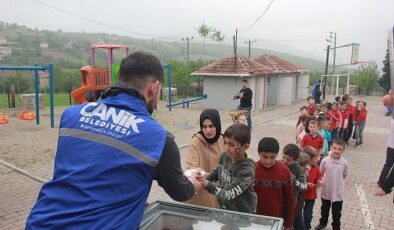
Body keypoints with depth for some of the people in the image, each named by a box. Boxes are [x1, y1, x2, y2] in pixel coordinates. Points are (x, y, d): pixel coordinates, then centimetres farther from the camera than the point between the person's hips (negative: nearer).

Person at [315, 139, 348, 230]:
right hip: (326, 190, 1)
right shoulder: (325, 160, -15)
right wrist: (322, 181, -10)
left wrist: (337, 182, -1)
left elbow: (344, 175, 2)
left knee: (336, 213, 13)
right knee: (324, 209, 24)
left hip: (338, 192, -1)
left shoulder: (344, 163, -14)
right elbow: (320, 173, -1)